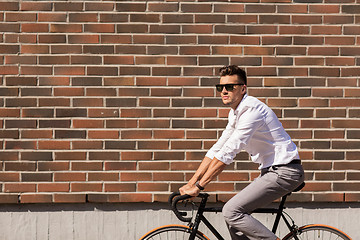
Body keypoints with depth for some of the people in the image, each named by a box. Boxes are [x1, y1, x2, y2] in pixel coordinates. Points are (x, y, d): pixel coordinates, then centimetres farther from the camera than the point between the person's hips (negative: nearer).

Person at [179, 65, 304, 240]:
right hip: (271, 171, 10)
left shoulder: (251, 109, -19)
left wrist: (199, 186, -21)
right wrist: (191, 182, 9)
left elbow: (227, 153, -23)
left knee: (232, 211, -16)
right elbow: (217, 149, 15)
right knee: (233, 216, 6)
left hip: (284, 172, -10)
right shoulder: (235, 112, 13)